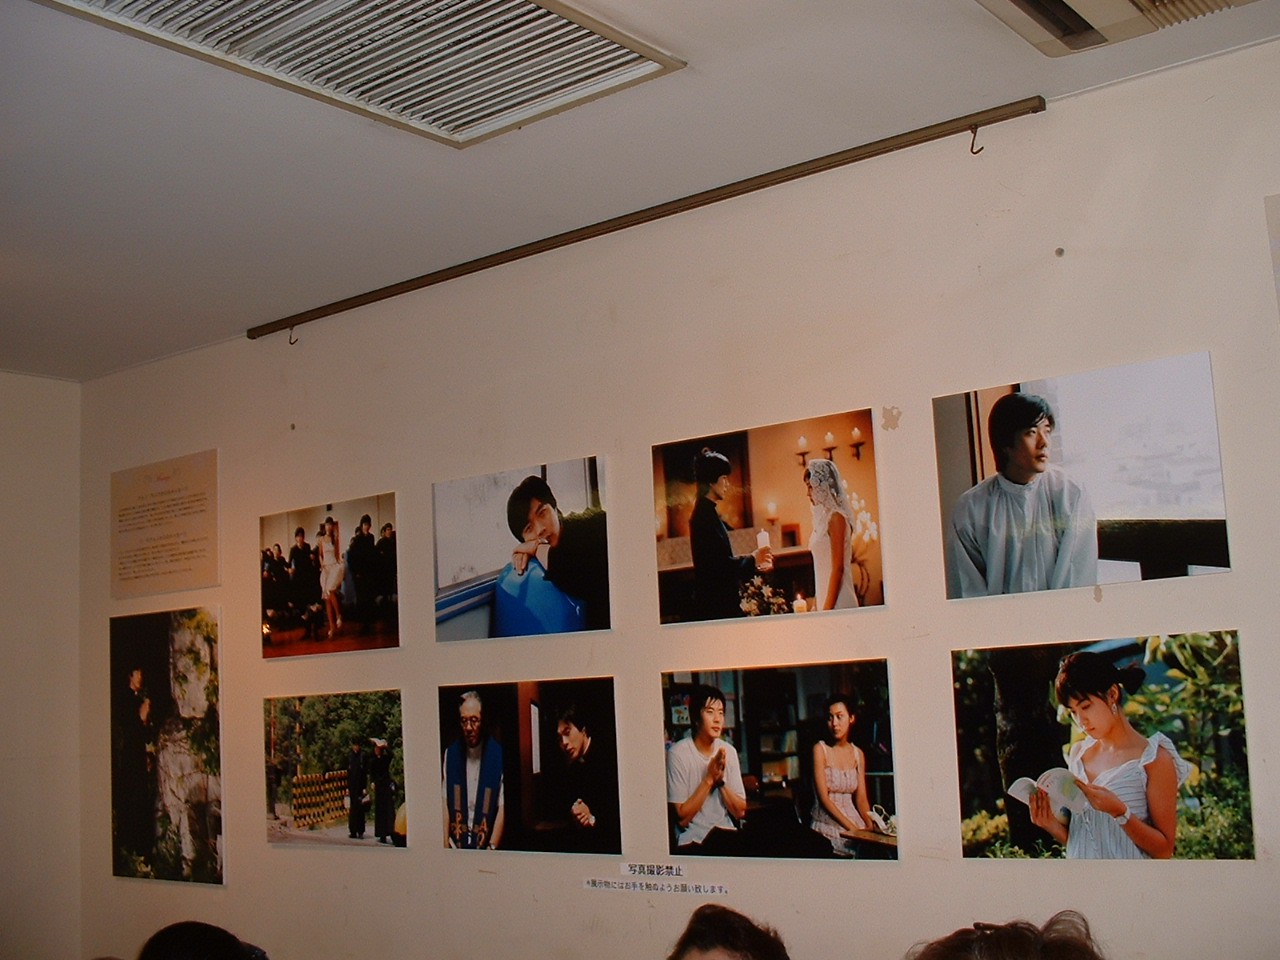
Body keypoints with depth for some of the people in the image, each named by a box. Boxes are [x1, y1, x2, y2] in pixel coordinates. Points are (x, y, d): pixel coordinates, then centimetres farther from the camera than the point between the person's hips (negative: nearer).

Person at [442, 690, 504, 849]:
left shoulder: (497, 754, -6)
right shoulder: (451, 753, 6)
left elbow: (502, 808, -7)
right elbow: (445, 803, 6)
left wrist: (492, 848, -11)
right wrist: (445, 844, -1)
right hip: (456, 844, 3)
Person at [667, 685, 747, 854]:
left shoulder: (728, 751, 5)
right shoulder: (678, 754, -10)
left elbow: (740, 812, 5)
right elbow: (682, 818, -12)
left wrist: (721, 780, -11)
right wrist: (709, 779, -16)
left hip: (725, 833, 4)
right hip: (691, 840, -4)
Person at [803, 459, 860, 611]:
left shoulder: (836, 517, -13)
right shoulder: (824, 516, 12)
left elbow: (838, 568, -16)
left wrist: (827, 609, -17)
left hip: (837, 603, -8)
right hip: (826, 600, 8)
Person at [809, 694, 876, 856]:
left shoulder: (858, 753, 11)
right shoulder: (820, 749, -3)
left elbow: (861, 798, 7)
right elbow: (823, 798, -10)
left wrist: (870, 824, -13)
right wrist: (853, 828, -17)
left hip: (854, 820, 5)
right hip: (826, 823, -5)